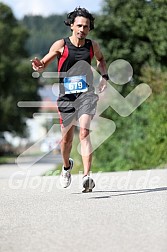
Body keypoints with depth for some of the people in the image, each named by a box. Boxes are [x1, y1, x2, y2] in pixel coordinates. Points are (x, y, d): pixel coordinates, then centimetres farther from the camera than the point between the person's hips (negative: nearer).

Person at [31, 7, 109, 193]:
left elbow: (100, 59, 28)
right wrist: (39, 66, -24)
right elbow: (44, 63, 0)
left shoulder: (93, 46, 5)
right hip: (66, 96, 0)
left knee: (84, 132, -21)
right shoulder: (61, 45, -4)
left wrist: (104, 76, 12)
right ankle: (66, 166, 42)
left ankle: (87, 176, -29)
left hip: (86, 94, 0)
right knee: (67, 138, 10)